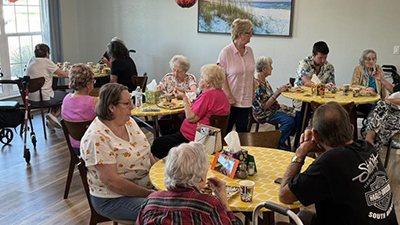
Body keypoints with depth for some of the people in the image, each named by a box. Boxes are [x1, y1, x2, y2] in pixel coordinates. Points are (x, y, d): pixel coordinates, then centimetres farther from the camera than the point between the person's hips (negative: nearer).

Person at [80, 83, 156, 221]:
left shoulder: (129, 122, 3)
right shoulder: (97, 137, -22)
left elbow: (146, 153, 11)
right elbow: (111, 181, -23)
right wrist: (148, 193, -20)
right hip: (113, 198, -8)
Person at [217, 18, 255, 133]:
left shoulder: (249, 51, 7)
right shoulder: (226, 52, -11)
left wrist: (253, 95, 13)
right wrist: (229, 97, -14)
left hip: (246, 101, 5)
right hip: (230, 101, -5)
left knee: (242, 130, 8)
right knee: (225, 130, 6)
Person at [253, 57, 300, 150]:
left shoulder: (263, 80, 7)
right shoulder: (257, 84, -23)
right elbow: (265, 106, -24)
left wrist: (282, 89, 0)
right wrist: (278, 92, -22)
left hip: (273, 108, 10)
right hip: (263, 113, -10)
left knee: (297, 115, 1)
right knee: (289, 120, -23)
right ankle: (277, 144, -5)